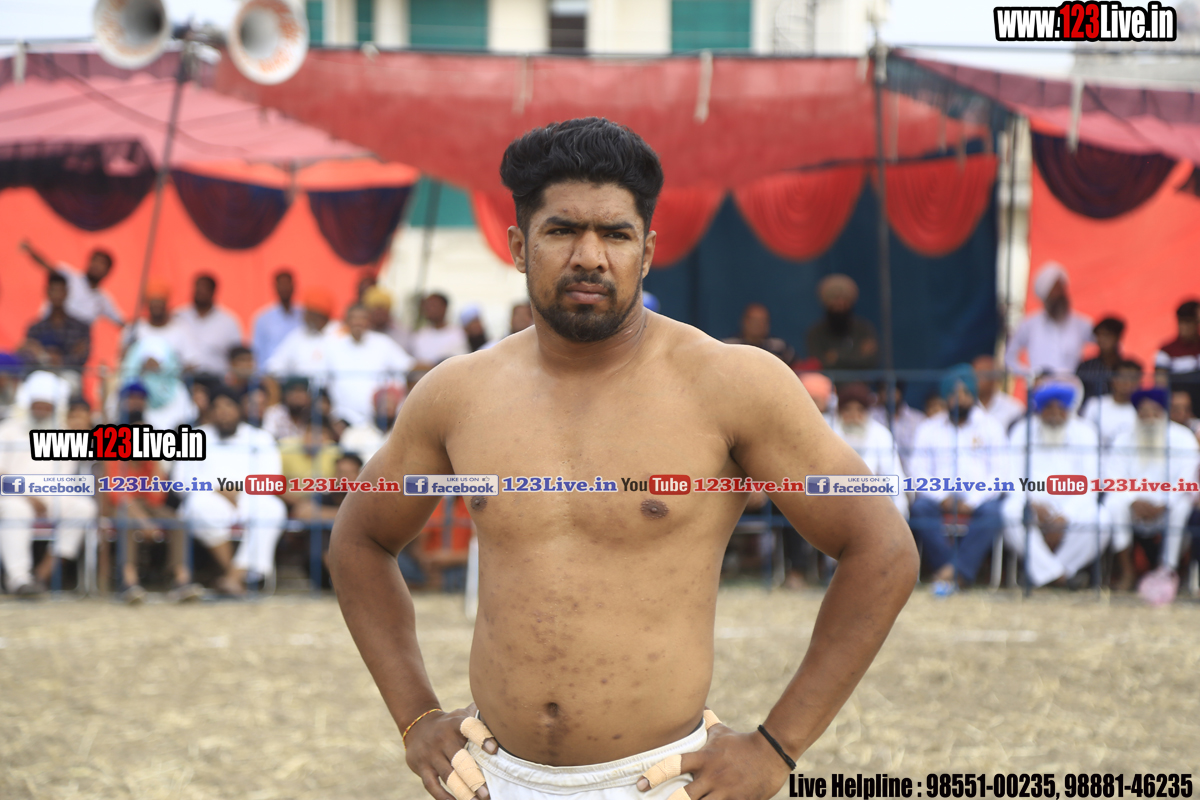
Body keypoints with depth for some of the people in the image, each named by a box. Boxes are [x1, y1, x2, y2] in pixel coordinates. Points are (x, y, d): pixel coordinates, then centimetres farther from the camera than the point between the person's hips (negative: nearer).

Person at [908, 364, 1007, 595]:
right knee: (920, 508, -33)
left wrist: (972, 501, -12)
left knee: (991, 513, -36)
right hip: (941, 496, 1)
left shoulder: (990, 427, 14)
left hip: (979, 499, -1)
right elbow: (920, 473, 7)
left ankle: (954, 570, -43)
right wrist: (942, 497, -13)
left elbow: (999, 472, 4)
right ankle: (959, 573, -39)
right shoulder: (929, 429, 16)